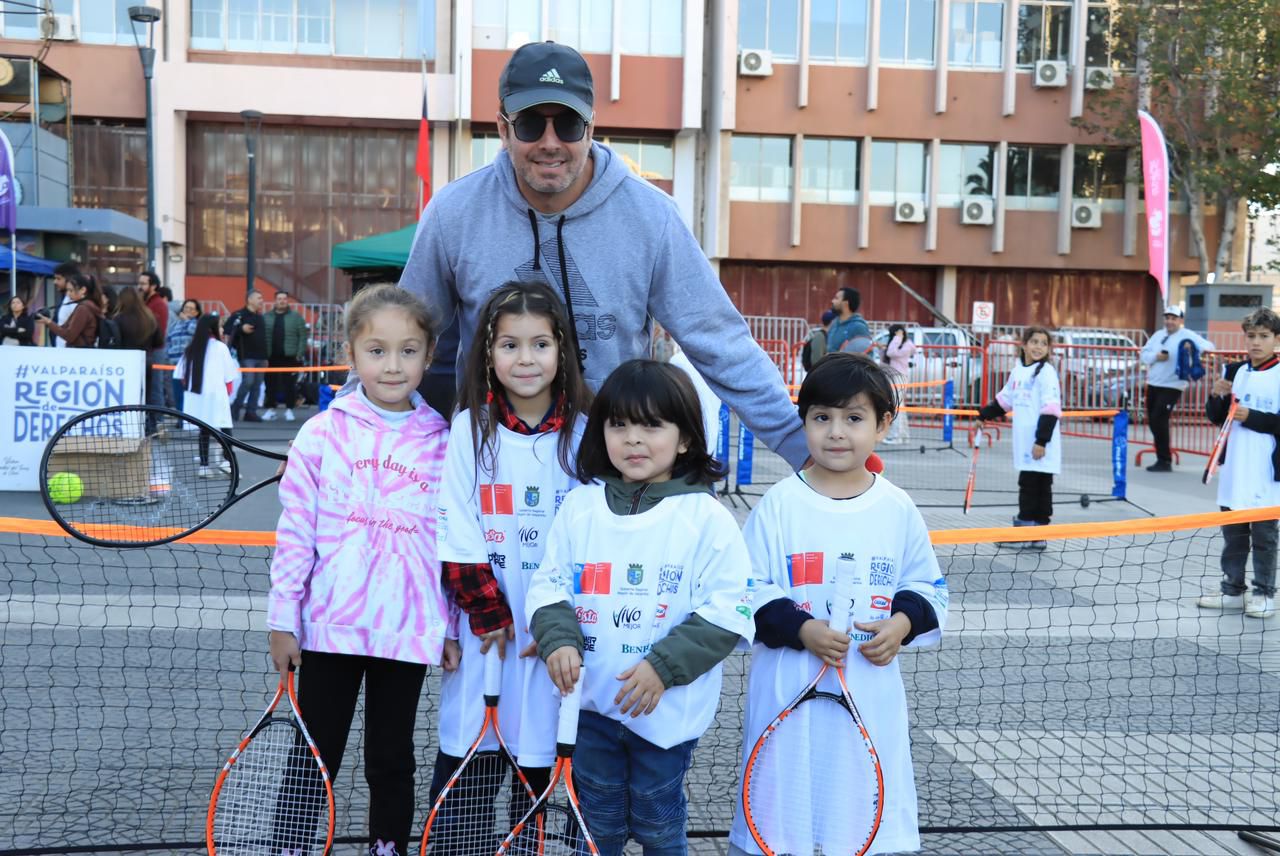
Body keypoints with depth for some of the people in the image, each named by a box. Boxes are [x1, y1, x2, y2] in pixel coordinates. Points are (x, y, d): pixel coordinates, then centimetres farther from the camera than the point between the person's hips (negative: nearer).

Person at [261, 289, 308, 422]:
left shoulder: (295, 316, 2)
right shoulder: (267, 317, 6)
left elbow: (303, 336, -1)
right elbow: (262, 336, 4)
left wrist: (300, 354, -8)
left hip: (290, 357, -2)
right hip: (272, 357, 2)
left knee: (289, 385, 3)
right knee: (271, 384, 7)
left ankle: (289, 410, 12)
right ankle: (271, 409, 17)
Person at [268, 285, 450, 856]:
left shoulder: (443, 444, -1)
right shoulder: (323, 433, -3)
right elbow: (294, 533, -2)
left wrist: (452, 626, 2)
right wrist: (283, 620, -3)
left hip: (407, 631, 1)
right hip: (330, 627, 0)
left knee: (392, 762, 15)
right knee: (313, 761, 12)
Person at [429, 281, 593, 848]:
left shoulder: (584, 433, -2)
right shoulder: (469, 429, -1)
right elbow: (458, 536, -3)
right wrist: (489, 615, -8)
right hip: (481, 632, 0)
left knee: (538, 766, 9)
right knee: (463, 774, 4)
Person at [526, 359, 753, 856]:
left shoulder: (707, 518, -11)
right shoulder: (580, 506, 0)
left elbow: (727, 613, -13)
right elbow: (548, 586, 4)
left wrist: (664, 666, -22)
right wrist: (559, 640, -15)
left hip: (667, 712, -3)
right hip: (590, 703, 3)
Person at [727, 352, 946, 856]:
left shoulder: (897, 508, 3)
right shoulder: (779, 503, -4)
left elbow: (927, 586, 11)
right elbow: (748, 589, -5)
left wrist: (903, 622, -9)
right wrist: (800, 629, -19)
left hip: (871, 689, 2)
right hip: (790, 688, -2)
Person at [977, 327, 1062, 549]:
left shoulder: (1046, 372, -9)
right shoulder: (1018, 370, 13)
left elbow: (1051, 409, -15)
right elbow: (1005, 399, 26)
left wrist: (1042, 440, -20)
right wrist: (984, 415, 25)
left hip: (1040, 445, -7)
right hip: (1024, 443, 7)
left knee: (1039, 487, -2)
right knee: (1027, 485, 11)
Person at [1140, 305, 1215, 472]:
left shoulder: (1187, 336, -4)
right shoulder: (1158, 335, 14)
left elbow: (1208, 346, -13)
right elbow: (1143, 354, 12)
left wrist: (1196, 350, -34)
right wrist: (1156, 356, -9)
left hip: (1172, 386, -7)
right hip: (1153, 384, 7)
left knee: (1159, 420, -14)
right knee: (1153, 421, 8)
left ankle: (1165, 461, -6)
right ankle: (1162, 458, 20)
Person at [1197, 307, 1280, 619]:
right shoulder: (1234, 371, 8)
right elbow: (1216, 418, 11)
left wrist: (1251, 417, -18)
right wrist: (1217, 396, -6)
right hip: (1234, 468, 5)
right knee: (1232, 532, 12)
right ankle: (1232, 590, 21)